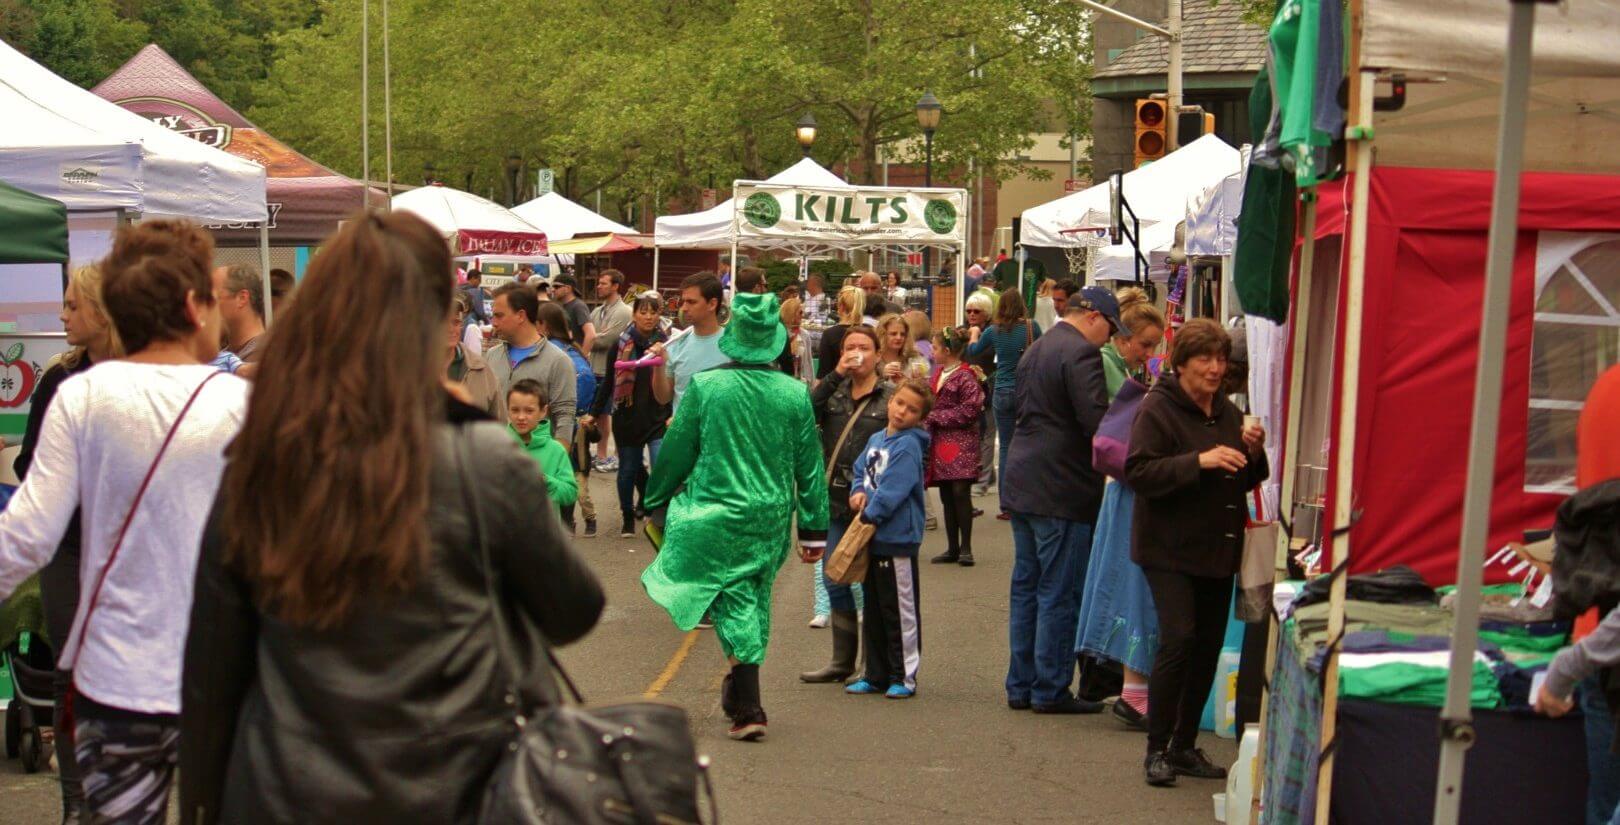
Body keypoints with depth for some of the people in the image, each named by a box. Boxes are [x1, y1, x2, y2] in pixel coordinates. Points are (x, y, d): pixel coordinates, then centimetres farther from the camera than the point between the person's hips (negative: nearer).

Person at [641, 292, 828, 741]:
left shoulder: (704, 386, -9)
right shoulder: (795, 394, -3)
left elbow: (677, 451, -2)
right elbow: (809, 467, 2)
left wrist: (655, 501, 14)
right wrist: (814, 531, 10)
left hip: (717, 514, -2)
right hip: (772, 516, 3)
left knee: (734, 605, 2)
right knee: (754, 602, 17)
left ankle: (748, 709, -5)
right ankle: (740, 689, 30)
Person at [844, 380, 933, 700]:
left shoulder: (908, 446, -14)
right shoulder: (876, 439, 12)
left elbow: (893, 490, -20)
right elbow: (860, 469, 21)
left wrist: (869, 516, -15)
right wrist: (858, 491, 2)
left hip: (897, 539, -9)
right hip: (873, 539, 9)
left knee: (901, 612, 1)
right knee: (874, 610, 15)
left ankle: (904, 677, 10)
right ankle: (876, 675, 25)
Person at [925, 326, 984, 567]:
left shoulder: (965, 376, -9)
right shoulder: (937, 373, 16)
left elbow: (970, 410, -15)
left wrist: (936, 417, -12)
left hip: (960, 442, -8)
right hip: (940, 442, 8)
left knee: (960, 492, -10)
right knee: (946, 496, 8)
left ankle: (965, 547, -3)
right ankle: (952, 548, 14)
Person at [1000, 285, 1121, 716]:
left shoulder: (1034, 351, 17)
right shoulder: (1081, 353, -14)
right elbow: (1096, 421, -21)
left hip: (1022, 483, 9)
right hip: (1062, 491, -9)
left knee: (1026, 588, 13)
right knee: (1060, 594, -2)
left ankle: (1021, 686, 18)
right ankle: (1050, 690, 4)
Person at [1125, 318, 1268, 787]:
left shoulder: (1227, 412, 13)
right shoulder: (1158, 408, -8)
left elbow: (1246, 482, 18)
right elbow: (1138, 472, -19)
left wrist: (1254, 453, -2)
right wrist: (1199, 461, -26)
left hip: (1218, 550, 7)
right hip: (1170, 549, -7)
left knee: (1209, 647, 9)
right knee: (1179, 638, -16)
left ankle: (1184, 745, 22)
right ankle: (1157, 748, -3)